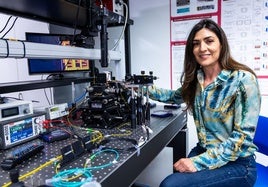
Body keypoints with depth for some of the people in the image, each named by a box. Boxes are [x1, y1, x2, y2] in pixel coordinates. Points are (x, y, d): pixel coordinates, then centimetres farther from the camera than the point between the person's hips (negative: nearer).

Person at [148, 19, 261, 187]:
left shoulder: (243, 80, -16)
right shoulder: (196, 79, 1)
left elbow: (243, 136, -19)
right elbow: (175, 96, 20)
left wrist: (199, 162, -23)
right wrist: (145, 89, 6)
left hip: (236, 164, -5)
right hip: (203, 152, 5)